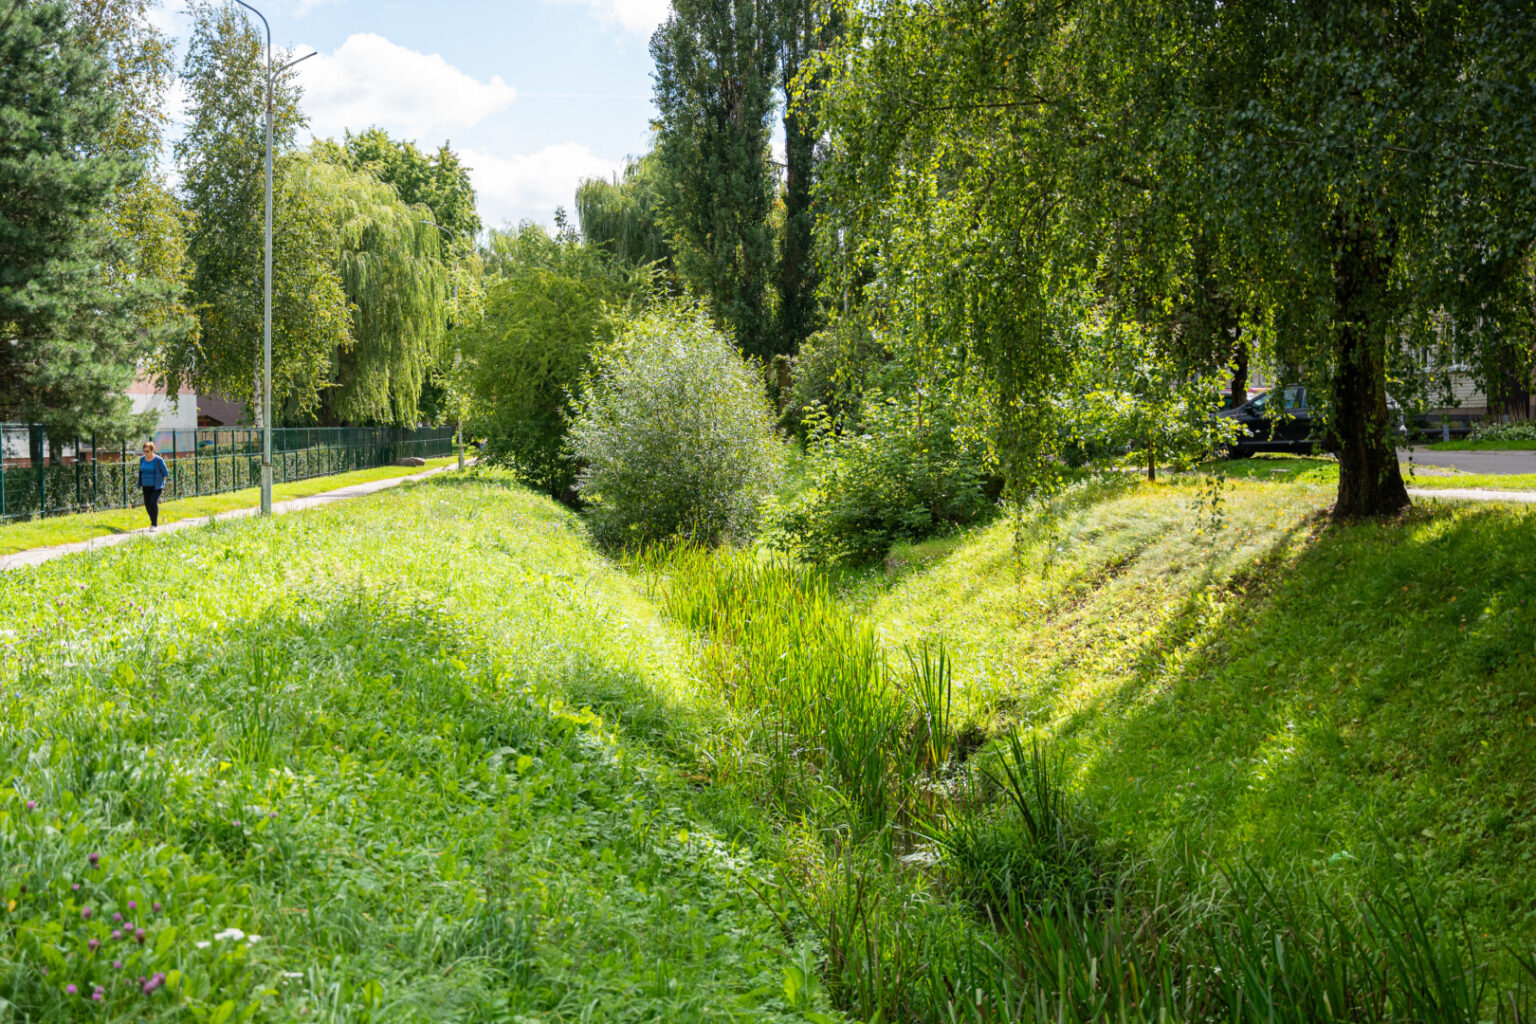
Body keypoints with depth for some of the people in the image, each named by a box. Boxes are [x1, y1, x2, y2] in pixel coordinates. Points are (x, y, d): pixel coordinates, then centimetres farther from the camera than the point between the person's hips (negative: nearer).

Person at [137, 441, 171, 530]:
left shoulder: (158, 460, -13)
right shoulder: (142, 459, 3)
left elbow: (166, 473, -6)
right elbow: (141, 472, 17)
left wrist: (161, 483, -7)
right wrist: (141, 484, 11)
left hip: (157, 486, -6)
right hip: (146, 486, 6)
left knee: (153, 502, -19)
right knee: (147, 504, 4)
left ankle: (154, 525, -14)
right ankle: (154, 523, 22)